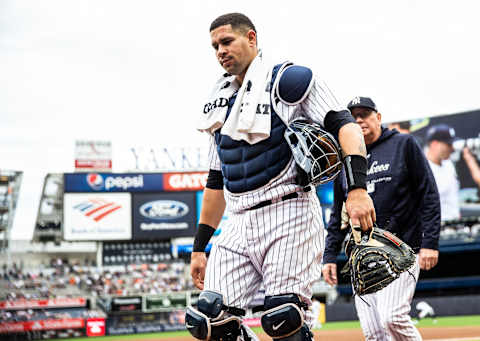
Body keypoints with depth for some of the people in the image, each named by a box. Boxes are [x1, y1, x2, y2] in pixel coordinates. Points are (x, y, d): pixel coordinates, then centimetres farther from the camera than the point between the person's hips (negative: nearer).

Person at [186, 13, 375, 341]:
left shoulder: (288, 80, 1)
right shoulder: (220, 102, 22)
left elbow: (345, 126, -11)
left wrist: (357, 188, -27)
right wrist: (199, 248, 22)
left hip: (288, 215, -6)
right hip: (239, 225, 7)